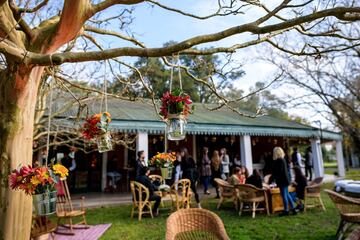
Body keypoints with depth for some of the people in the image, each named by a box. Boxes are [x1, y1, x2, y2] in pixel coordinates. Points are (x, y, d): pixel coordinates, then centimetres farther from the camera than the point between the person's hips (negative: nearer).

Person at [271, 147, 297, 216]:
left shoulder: (278, 160, -19)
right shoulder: (282, 159, 9)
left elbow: (277, 172, -20)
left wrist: (271, 179, -12)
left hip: (282, 180, -9)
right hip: (285, 179, 9)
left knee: (284, 195, 0)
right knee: (287, 194, 17)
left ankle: (286, 210, 10)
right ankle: (293, 209, 22)